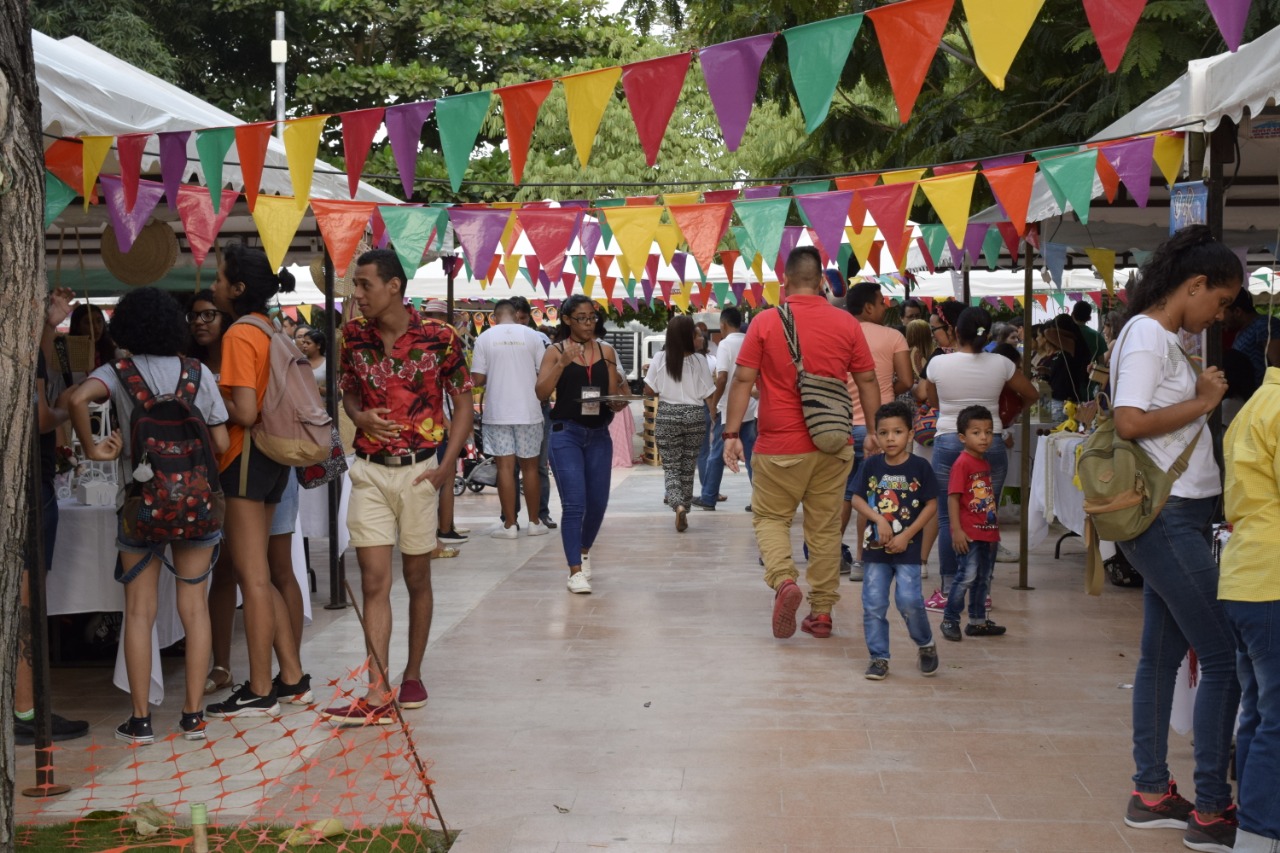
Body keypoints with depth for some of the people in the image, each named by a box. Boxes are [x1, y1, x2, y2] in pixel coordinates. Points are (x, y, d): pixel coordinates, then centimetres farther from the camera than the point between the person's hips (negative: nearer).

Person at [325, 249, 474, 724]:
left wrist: (447, 466, -11)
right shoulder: (354, 335, 3)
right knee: (374, 582, -4)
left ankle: (413, 676, 26)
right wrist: (360, 416, -7)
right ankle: (378, 695, -6)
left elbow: (463, 404, -1)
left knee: (417, 578, 10)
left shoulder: (439, 338, -7)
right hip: (369, 471, 2)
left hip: (418, 471, -2)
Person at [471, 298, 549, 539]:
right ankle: (533, 522, 15)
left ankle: (509, 524, 1)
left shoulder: (485, 338, -2)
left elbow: (478, 379, -3)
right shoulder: (532, 336, -3)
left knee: (505, 467, 2)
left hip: (497, 412, 0)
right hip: (529, 411, 1)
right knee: (529, 466, 10)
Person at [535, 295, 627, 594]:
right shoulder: (555, 351, 0)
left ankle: (584, 551, 37)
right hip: (566, 432, -4)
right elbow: (542, 393, -9)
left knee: (597, 502, 10)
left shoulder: (606, 351, 9)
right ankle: (575, 571, -7)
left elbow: (614, 395, 10)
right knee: (574, 503, -11)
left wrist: (619, 400, -13)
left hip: (599, 434, 4)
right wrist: (562, 363, -19)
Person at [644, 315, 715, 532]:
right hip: (695, 416, 1)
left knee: (670, 466, 4)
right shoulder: (699, 360, -4)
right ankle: (684, 509, 19)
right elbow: (708, 395, -3)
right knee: (688, 467, 13)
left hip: (667, 415, -1)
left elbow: (649, 391, -1)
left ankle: (678, 505, -19)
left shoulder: (660, 359, -5)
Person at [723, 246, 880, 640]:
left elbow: (743, 380, -6)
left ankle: (783, 580, -13)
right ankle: (822, 612, 16)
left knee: (770, 517, 13)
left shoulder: (766, 322, -5)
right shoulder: (847, 324, 1)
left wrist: (731, 434, -3)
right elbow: (867, 382, 5)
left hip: (780, 445, -2)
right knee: (825, 527, 12)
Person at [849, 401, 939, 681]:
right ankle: (879, 657, 14)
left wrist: (907, 535, -11)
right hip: (875, 546, 3)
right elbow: (857, 499, 2)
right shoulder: (871, 466, 1)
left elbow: (931, 505, -4)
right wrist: (879, 519, -15)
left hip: (907, 549, -3)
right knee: (873, 605, 2)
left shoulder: (920, 467, -5)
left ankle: (926, 645, 16)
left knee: (909, 601, -11)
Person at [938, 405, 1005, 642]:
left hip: (988, 532, 9)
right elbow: (953, 498, -17)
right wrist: (956, 530, -22)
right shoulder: (962, 464, -13)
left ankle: (978, 620, 26)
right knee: (967, 576, -11)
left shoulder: (985, 463, 13)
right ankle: (949, 620, -1)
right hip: (969, 534, -9)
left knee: (984, 578, 15)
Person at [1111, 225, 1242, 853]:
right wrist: (1203, 401, -14)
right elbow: (1130, 422, -24)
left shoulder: (1165, 340, 15)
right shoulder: (1145, 337, -14)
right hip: (1168, 518, -10)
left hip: (1174, 518, 10)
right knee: (1223, 658, -6)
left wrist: (1201, 399, 3)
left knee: (1163, 653, 13)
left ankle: (1151, 793, 21)